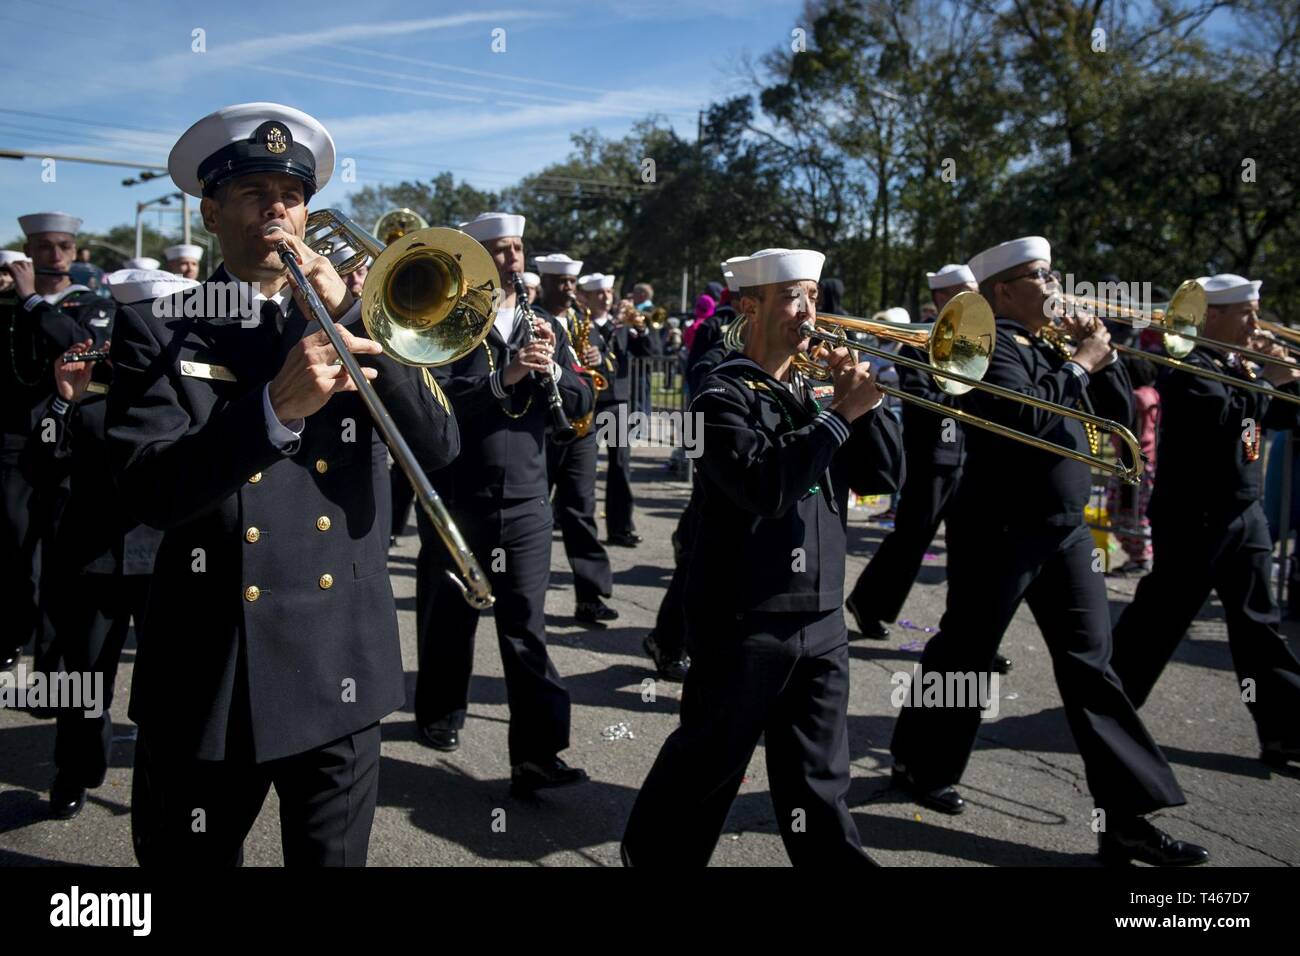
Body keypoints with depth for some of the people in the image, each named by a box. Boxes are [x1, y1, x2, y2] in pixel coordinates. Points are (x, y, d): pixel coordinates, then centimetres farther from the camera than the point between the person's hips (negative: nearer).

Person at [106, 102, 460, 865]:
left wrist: (351, 314, -14)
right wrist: (274, 408, -29)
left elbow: (439, 447, -6)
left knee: (334, 858, 15)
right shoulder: (157, 329, 0)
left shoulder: (352, 323, 7)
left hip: (340, 667, 2)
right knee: (192, 857, 15)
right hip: (208, 676, -1)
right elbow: (148, 492, -14)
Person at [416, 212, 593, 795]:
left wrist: (551, 366, -14)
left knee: (526, 628, -1)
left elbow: (581, 404, 4)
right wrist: (503, 376, -26)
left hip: (526, 504, 2)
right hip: (455, 502, -2)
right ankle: (441, 713, 37)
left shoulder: (544, 327, 10)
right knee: (450, 619, 14)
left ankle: (538, 755, 0)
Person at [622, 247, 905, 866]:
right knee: (708, 763, 10)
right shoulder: (725, 394, -8)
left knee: (819, 780, 12)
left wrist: (865, 402, -6)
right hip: (744, 619, -6)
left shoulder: (813, 390, 13)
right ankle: (654, 853, 30)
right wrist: (840, 413, -22)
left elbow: (886, 474, 7)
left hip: (821, 617, 6)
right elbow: (766, 488, -24)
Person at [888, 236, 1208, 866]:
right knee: (964, 653, 6)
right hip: (1001, 529, -7)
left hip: (1066, 529, 8)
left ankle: (1124, 819, 7)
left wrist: (1102, 355, 1)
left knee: (1090, 664, 4)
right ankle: (920, 766, 27)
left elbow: (1118, 414, 15)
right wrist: (1080, 363, -15)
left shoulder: (1053, 346, 15)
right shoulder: (988, 345, -10)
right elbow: (1026, 416, -26)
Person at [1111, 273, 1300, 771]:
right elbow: (1222, 416, -27)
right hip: (1194, 517, -8)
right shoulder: (1188, 368, -11)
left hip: (1244, 515, 8)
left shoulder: (1240, 368, 16)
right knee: (1159, 617, 1)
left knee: (1259, 625, 8)